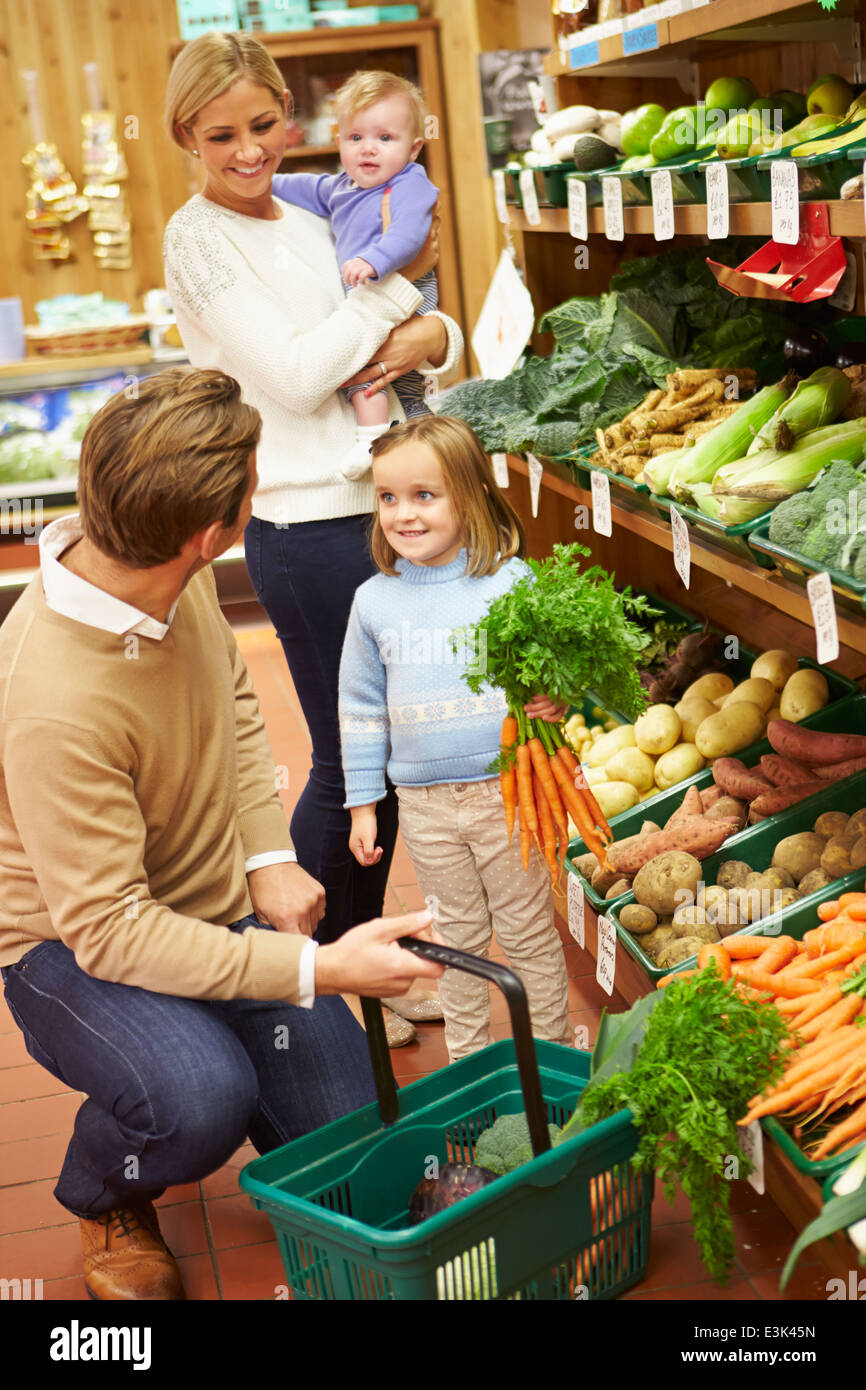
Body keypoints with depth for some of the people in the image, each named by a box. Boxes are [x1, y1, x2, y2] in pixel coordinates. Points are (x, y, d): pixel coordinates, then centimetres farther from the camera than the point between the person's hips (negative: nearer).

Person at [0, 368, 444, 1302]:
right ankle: (104, 1200, 3)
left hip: (222, 910, 6)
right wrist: (321, 969, -31)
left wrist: (269, 856, -3)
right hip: (77, 947, -6)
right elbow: (108, 928, -30)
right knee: (202, 1102, -34)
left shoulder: (179, 578, -12)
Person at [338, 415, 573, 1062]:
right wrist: (362, 803, 8)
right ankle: (468, 1059, 33)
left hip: (508, 789, -2)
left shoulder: (511, 582, -9)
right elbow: (362, 708, 8)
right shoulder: (374, 601, 1)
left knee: (528, 931, 11)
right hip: (425, 802, 3)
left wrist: (557, 700, -26)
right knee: (459, 938, 17)